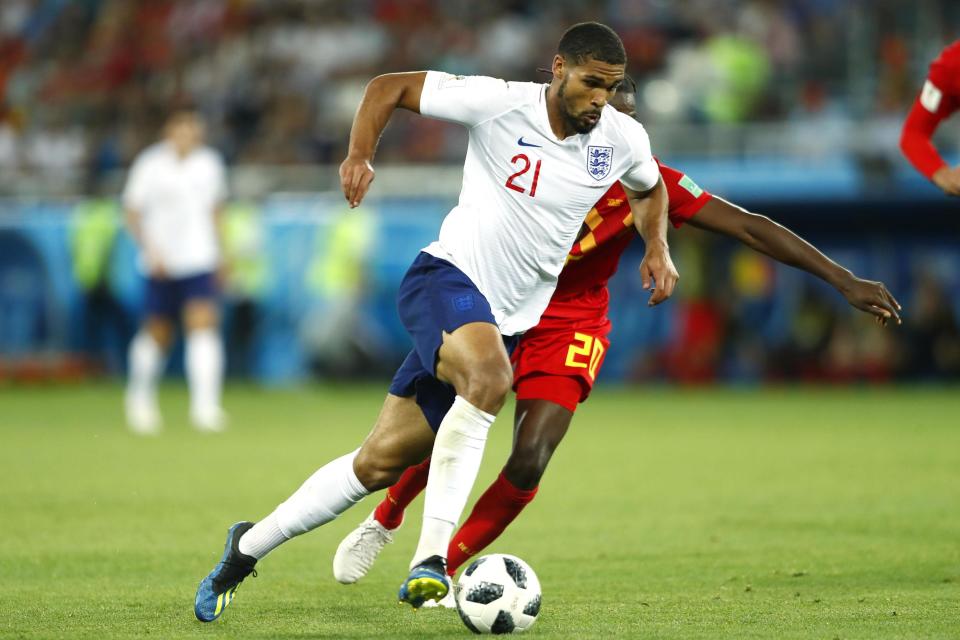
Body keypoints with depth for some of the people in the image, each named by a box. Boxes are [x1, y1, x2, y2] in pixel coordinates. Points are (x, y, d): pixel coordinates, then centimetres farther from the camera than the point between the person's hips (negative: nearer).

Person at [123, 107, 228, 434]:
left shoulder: (210, 163, 5)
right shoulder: (150, 165, -6)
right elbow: (132, 213, -2)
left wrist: (219, 253, 15)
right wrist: (151, 249, -14)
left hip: (201, 261, 2)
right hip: (162, 265, -2)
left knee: (204, 325, -15)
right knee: (157, 334, 9)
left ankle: (205, 407, -20)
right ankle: (141, 397, 34)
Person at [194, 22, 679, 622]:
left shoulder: (623, 139, 0)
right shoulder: (500, 103, -13)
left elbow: (649, 189, 25)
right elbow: (389, 87, -4)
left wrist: (658, 248, 8)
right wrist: (359, 155, -19)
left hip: (506, 319, 5)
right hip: (447, 278, -5)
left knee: (381, 462, 4)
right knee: (490, 372, -39)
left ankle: (250, 545, 22)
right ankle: (431, 560, -36)